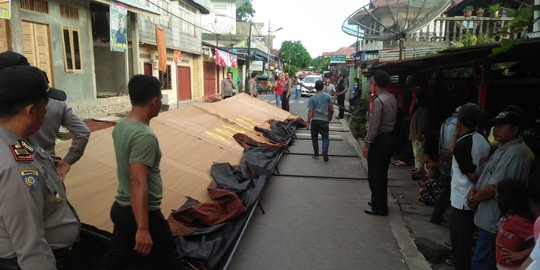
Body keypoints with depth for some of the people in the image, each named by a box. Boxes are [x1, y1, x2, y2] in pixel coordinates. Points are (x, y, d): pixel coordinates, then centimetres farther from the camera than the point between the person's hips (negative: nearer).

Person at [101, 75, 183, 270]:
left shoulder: (120, 127, 1)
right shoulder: (145, 136, -25)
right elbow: (138, 182, -31)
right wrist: (143, 229, -31)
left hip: (120, 208, 9)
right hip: (145, 214, -8)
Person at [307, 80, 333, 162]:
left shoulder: (312, 98, -4)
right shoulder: (328, 96, 0)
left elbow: (310, 111, -8)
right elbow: (331, 110, 2)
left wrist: (308, 121, -4)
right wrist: (329, 118, 17)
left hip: (314, 120, 0)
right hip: (324, 120, 0)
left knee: (314, 137, 14)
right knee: (325, 137, 8)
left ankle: (316, 154, 17)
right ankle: (325, 151, -15)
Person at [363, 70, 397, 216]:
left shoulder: (377, 101, -20)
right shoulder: (392, 98, 6)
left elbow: (374, 126, -22)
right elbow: (393, 119, 8)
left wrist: (366, 144, -16)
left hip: (379, 140, -9)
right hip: (390, 137, 9)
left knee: (375, 175, 3)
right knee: (382, 173, 20)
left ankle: (379, 207, 13)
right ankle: (380, 201, 34)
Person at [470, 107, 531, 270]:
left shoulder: (514, 153, -21)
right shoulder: (504, 148, 12)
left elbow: (494, 187, -23)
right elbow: (487, 174, 17)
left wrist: (475, 198, -7)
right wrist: (475, 189, -1)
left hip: (492, 220, -10)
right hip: (487, 217, 10)